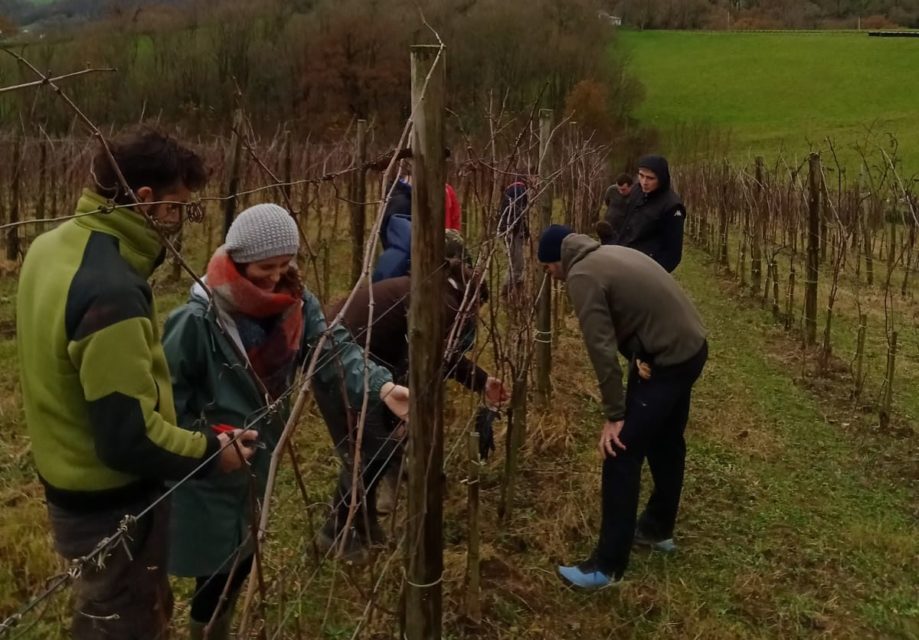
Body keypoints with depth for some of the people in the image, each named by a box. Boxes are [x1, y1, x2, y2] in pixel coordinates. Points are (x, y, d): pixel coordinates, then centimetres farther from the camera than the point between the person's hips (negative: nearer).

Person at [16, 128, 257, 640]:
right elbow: (129, 438, -30)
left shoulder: (53, 246, -2)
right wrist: (210, 452, -15)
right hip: (113, 503, -9)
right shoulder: (111, 292, -32)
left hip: (72, 483, 9)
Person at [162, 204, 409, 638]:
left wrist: (382, 387, -33)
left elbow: (333, 351, -18)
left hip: (257, 460, 6)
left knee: (241, 555, 24)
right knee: (216, 565, 6)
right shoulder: (198, 319, -25)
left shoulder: (295, 303, -7)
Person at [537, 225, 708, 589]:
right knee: (666, 443, 23)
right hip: (690, 347, 10)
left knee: (621, 455, -5)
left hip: (666, 360, -10)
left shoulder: (582, 276, -13)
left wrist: (615, 415, -13)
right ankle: (658, 529, 40)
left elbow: (601, 348, -17)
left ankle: (607, 566, 1)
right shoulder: (612, 255, 15)